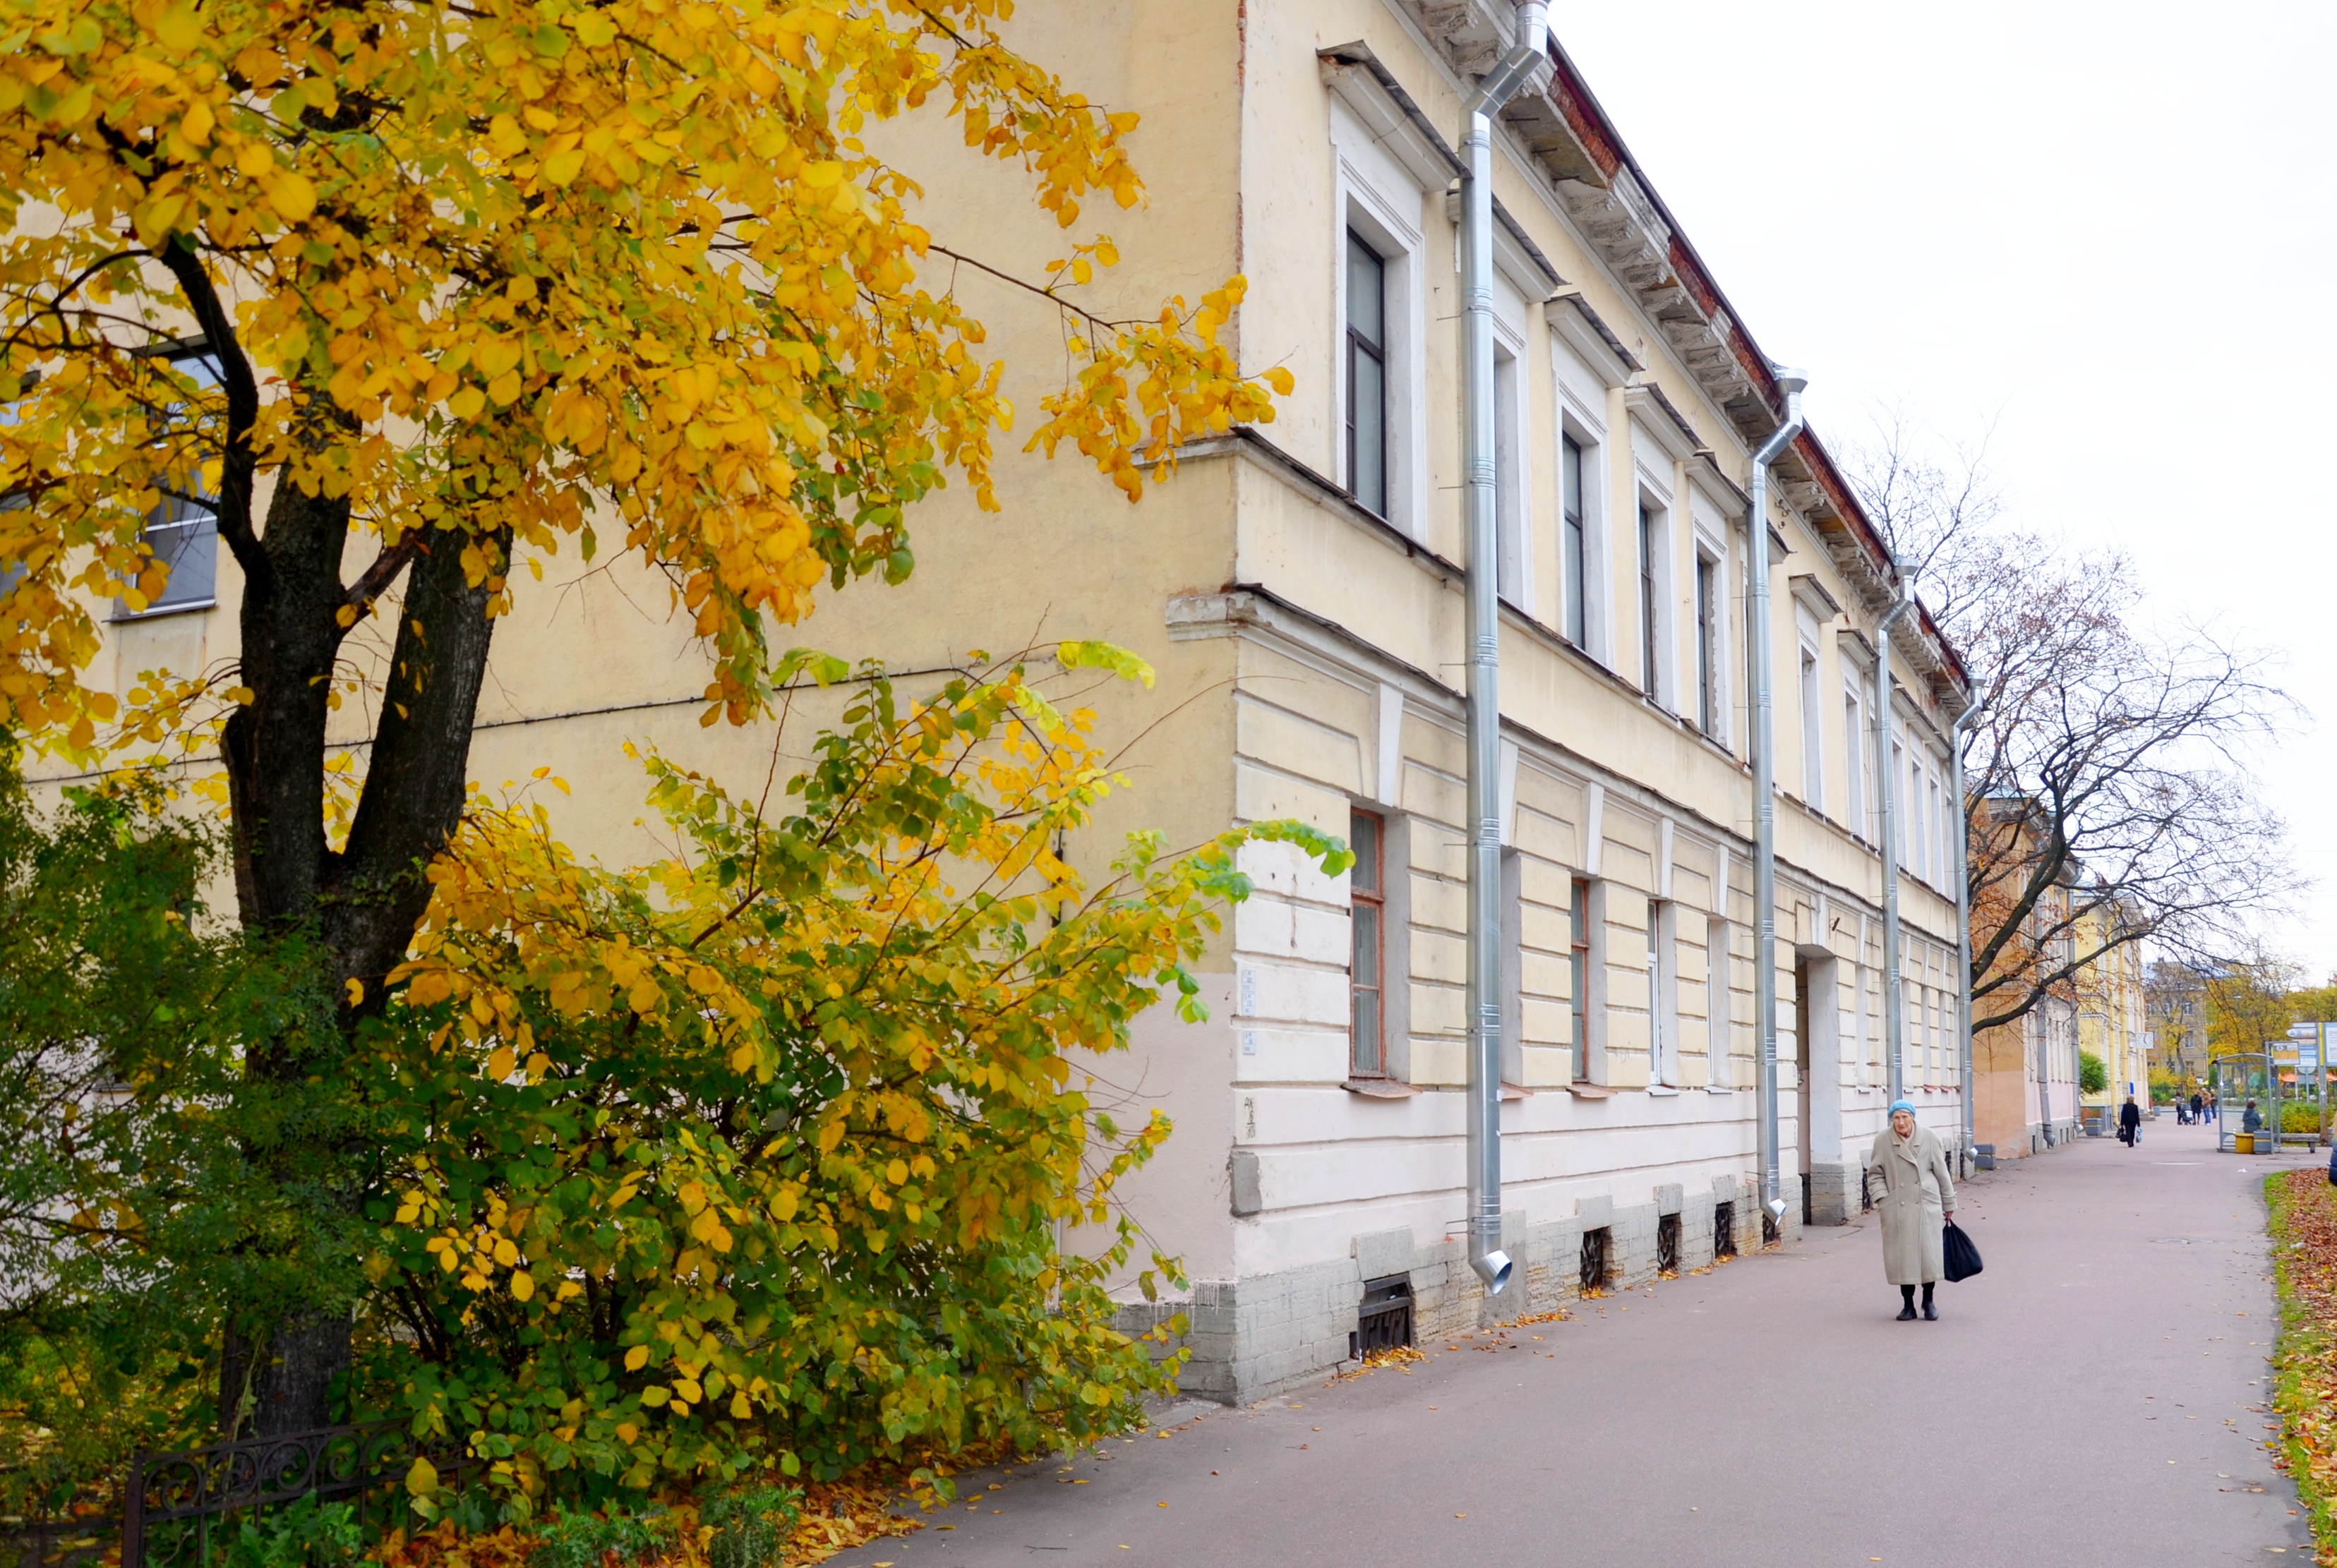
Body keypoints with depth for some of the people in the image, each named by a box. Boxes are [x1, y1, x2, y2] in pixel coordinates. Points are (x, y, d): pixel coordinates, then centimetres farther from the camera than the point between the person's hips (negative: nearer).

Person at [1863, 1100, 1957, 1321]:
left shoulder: (1929, 1137, -1)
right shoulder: (1883, 1140, -2)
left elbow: (1941, 1172, 7)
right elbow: (1875, 1173, 5)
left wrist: (1949, 1203, 13)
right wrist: (1882, 1198, -9)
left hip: (1927, 1206, 0)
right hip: (1897, 1209, 0)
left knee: (1929, 1252, -1)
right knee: (1902, 1255, 2)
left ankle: (1928, 1301, 18)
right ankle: (1908, 1305, 15)